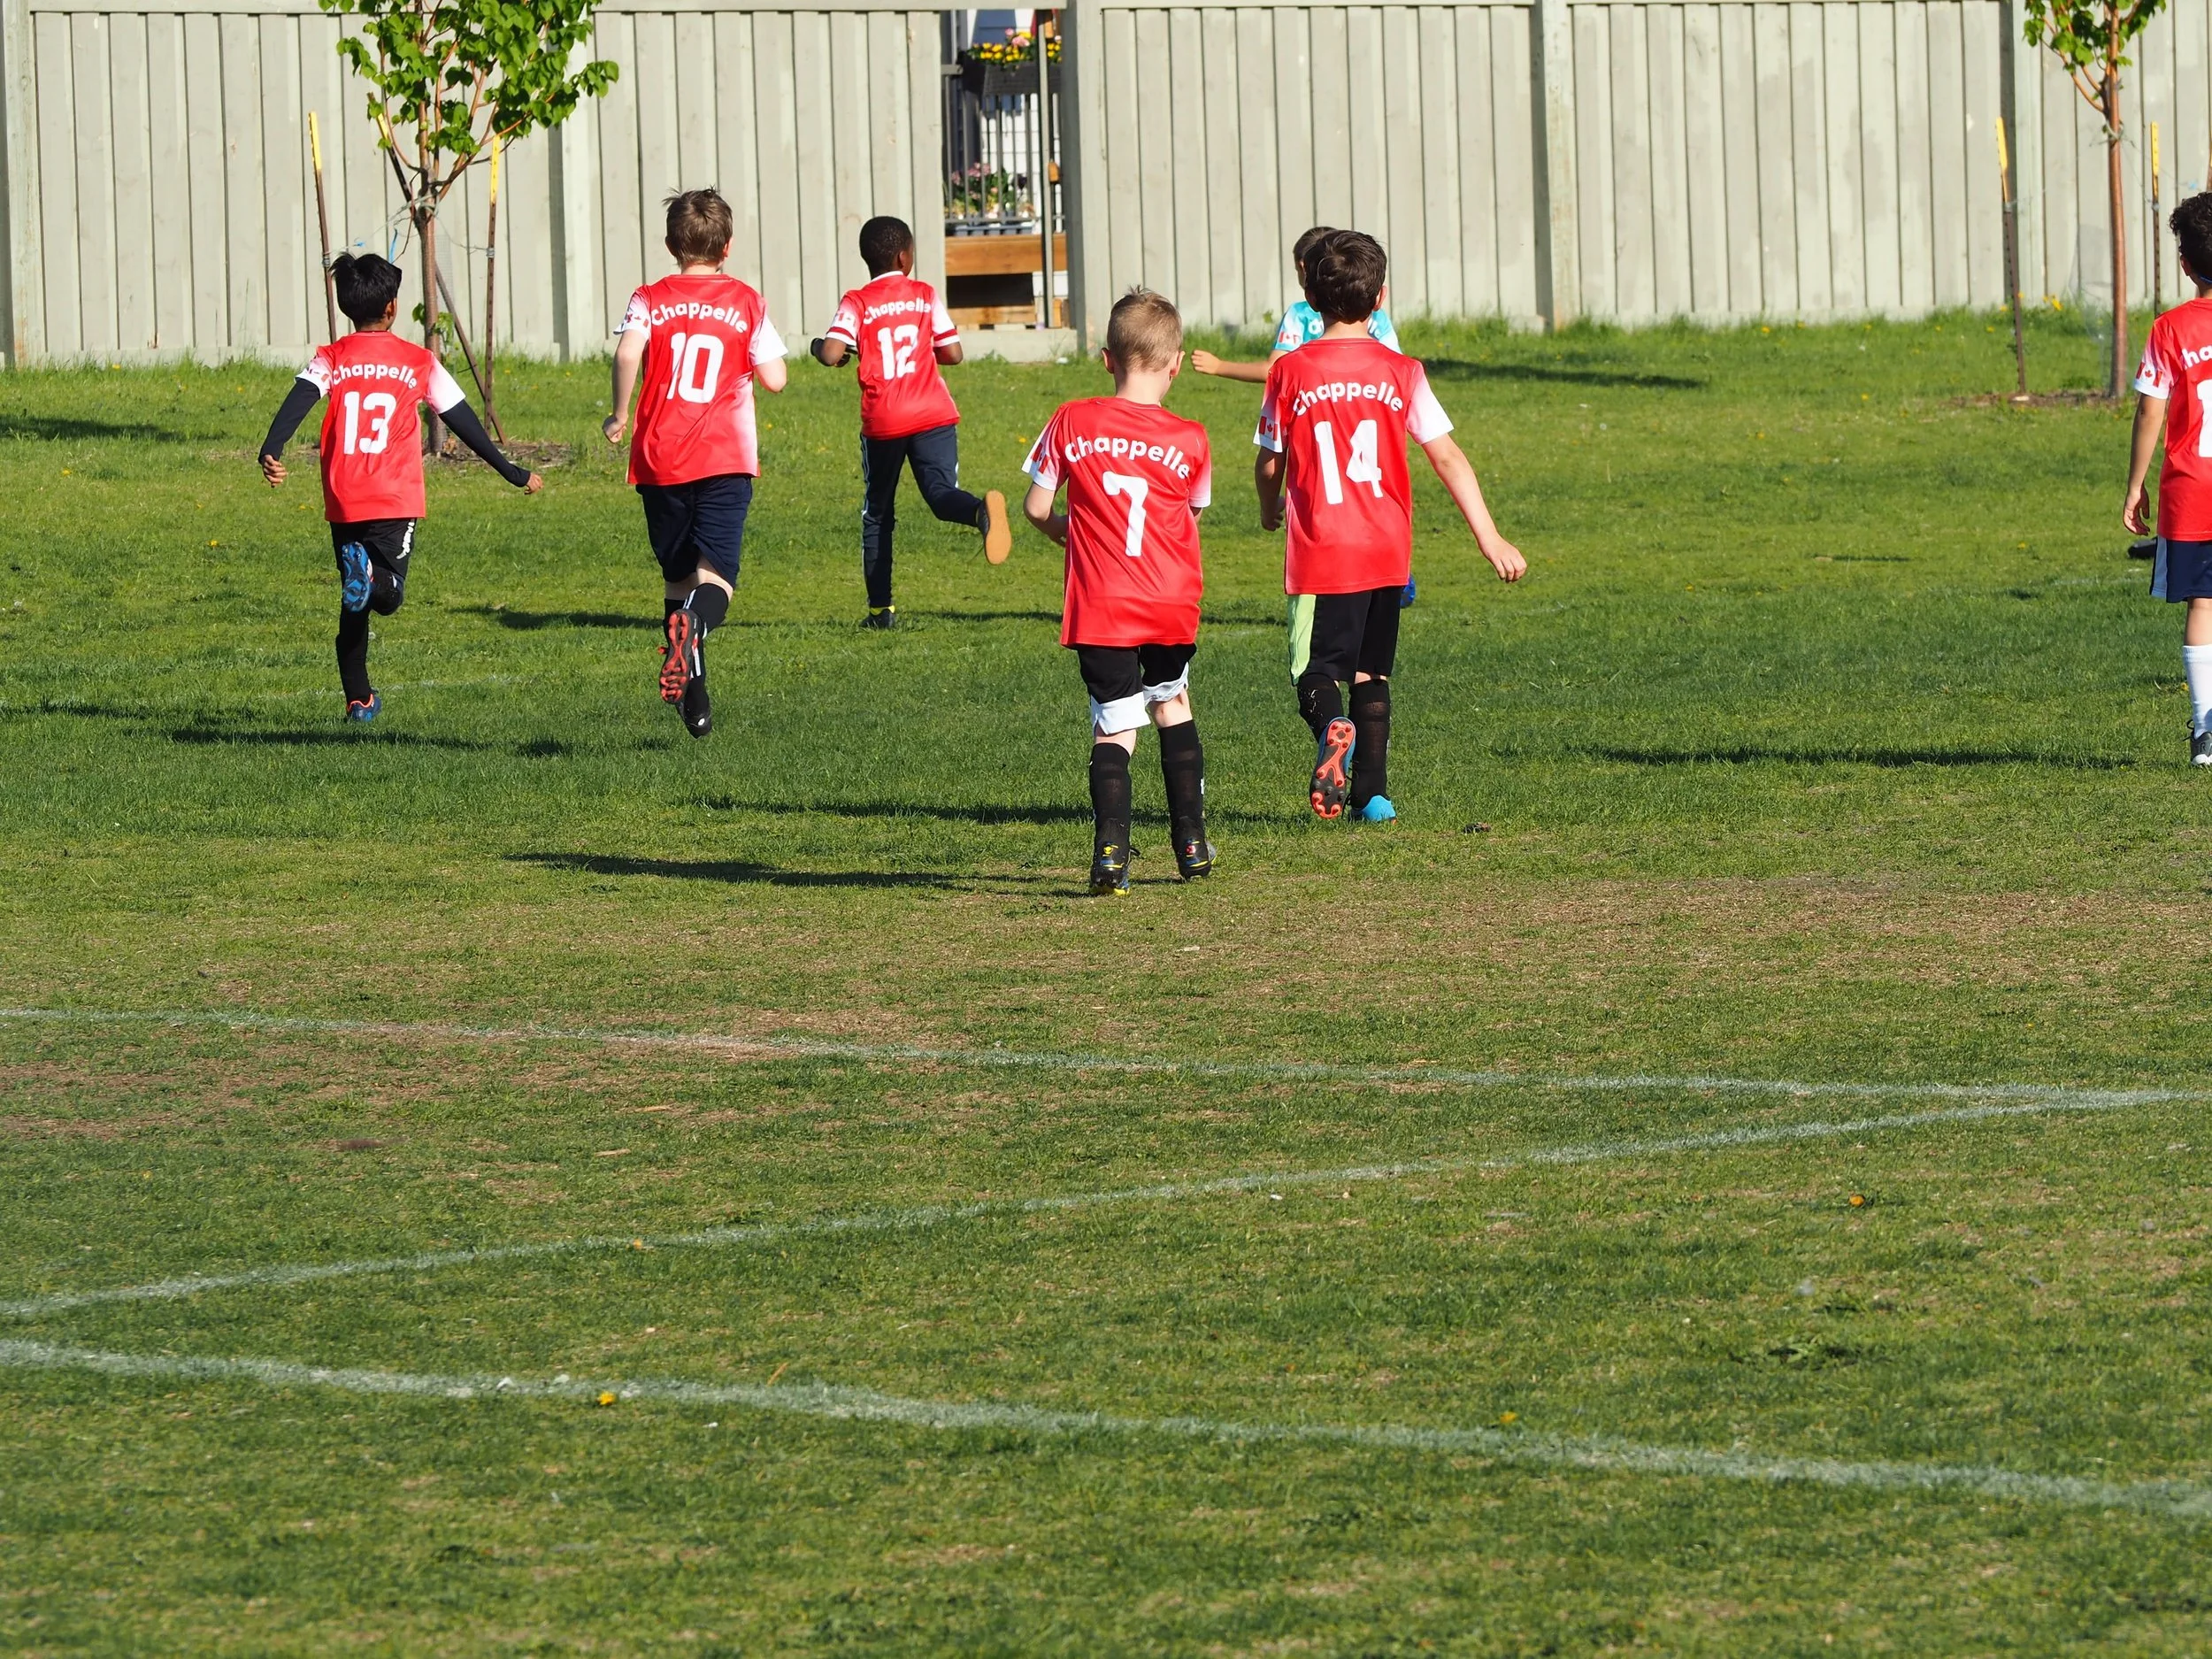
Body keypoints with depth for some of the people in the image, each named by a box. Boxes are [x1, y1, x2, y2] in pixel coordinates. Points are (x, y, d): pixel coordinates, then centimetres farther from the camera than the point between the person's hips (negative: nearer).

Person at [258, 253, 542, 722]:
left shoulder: (330, 361, 6)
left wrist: (271, 451, -26)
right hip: (397, 502, -2)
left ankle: (359, 698, 15)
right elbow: (464, 422, 9)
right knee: (387, 595, -3)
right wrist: (511, 471, 18)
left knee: (354, 606, 15)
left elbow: (296, 404, -12)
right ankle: (372, 577, -39)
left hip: (344, 503, 2)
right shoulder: (418, 362, 6)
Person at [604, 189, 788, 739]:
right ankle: (694, 624, -45)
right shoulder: (746, 303, 5)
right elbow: (774, 379, 3)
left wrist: (620, 416, -2)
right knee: (716, 573, -11)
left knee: (677, 575, 16)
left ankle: (693, 695, 19)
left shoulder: (651, 300, 5)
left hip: (661, 460, 2)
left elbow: (628, 352, -14)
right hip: (726, 457, -2)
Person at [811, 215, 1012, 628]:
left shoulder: (856, 303, 0)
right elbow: (952, 353, 6)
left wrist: (817, 346, 10)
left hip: (882, 423, -1)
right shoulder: (925, 296, 7)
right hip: (933, 415, 1)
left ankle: (881, 607, 12)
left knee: (877, 514, 13)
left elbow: (831, 354, -13)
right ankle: (982, 510, -43)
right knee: (941, 492, -7)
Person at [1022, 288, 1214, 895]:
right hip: (1172, 605, 1)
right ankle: (1191, 845, 29)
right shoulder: (1189, 440, -4)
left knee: (1114, 730, -1)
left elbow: (1036, 506, 1)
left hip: (1100, 609, -1)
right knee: (1173, 709, 24)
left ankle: (1110, 852, -21)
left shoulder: (1072, 423, -5)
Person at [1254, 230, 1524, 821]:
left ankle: (1332, 726, -28)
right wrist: (1490, 539, 1)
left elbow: (1269, 465, 3)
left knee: (1316, 671, 4)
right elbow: (1448, 459, -2)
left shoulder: (1291, 372, -4)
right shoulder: (1401, 372, -1)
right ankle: (1371, 792, 12)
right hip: (1386, 551, 2)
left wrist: (1270, 508, 26)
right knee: (1372, 674, 16)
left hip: (1320, 552, -2)